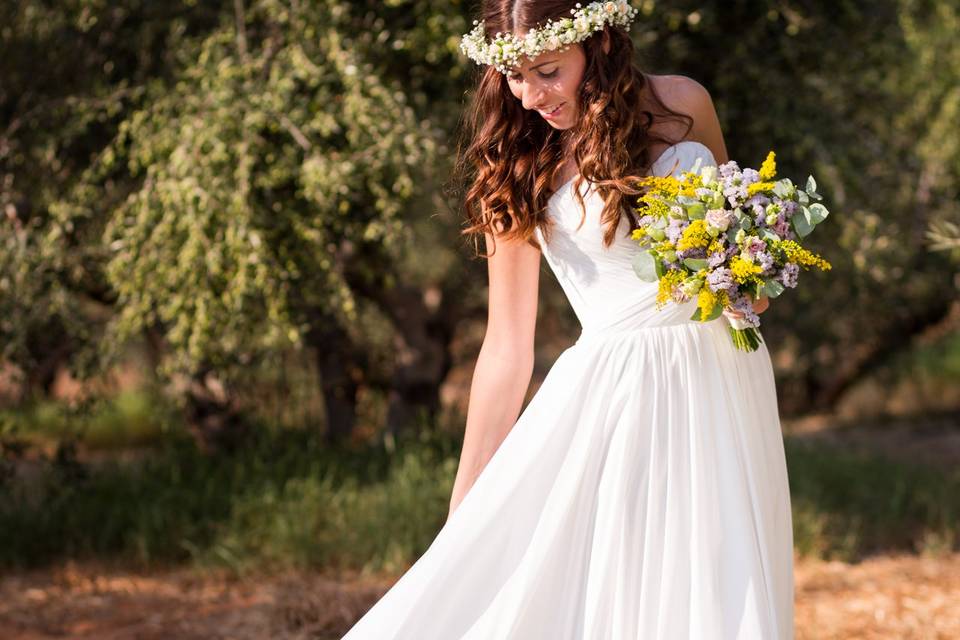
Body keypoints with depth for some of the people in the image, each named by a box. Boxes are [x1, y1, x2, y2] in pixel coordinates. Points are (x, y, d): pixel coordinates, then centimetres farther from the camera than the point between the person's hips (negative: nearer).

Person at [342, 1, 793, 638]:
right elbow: (507, 347, 2)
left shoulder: (684, 104, 3)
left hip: (720, 377, 1)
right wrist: (464, 507, 1)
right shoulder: (520, 168, 1)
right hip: (609, 391, -1)